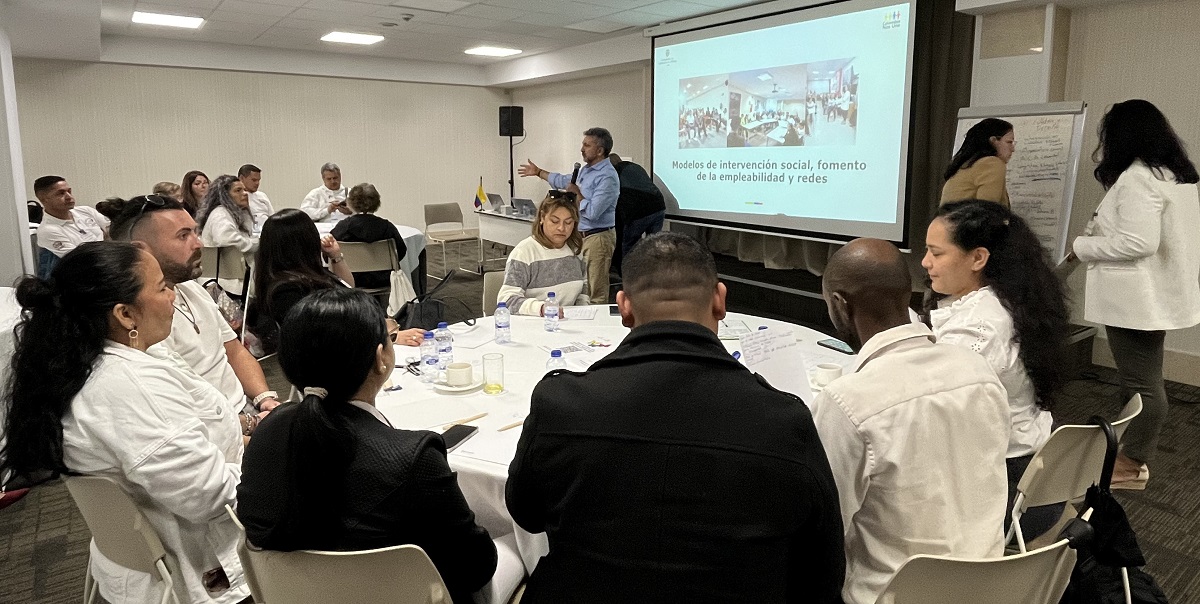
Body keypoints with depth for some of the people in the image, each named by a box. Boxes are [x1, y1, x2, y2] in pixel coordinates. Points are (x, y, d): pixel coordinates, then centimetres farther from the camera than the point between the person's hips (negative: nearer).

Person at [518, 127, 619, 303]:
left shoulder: (607, 177, -17)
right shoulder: (586, 170, 13)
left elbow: (592, 212, -25)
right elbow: (563, 181, 32)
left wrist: (576, 193, -9)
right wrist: (538, 172, 39)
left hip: (597, 237, -10)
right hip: (582, 235, 10)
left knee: (596, 294, -8)